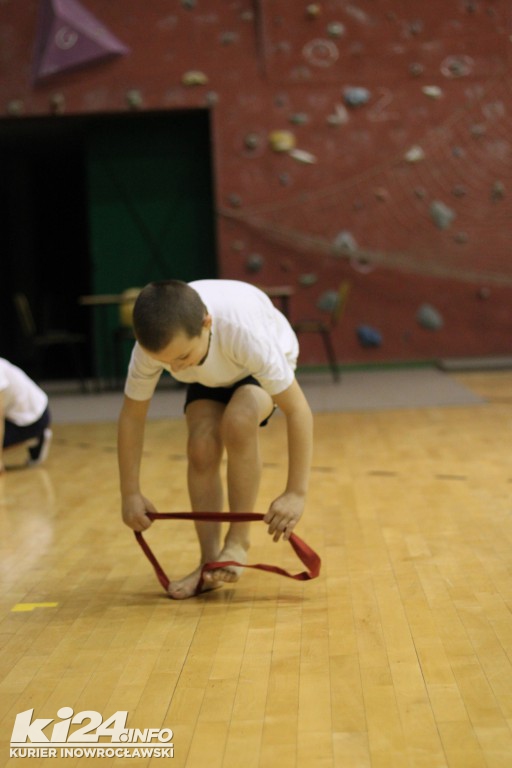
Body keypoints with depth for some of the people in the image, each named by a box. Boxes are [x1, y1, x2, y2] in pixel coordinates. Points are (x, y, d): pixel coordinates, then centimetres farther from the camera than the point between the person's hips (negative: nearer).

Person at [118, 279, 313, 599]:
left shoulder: (244, 331, -45)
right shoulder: (154, 344, -33)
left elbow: (297, 410, -39)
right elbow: (132, 416, -17)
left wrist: (296, 492, -40)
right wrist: (131, 494, -16)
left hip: (260, 369, -3)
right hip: (209, 378, 3)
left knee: (237, 421, -33)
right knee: (201, 448, -23)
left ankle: (239, 542, -17)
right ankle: (210, 562, -9)